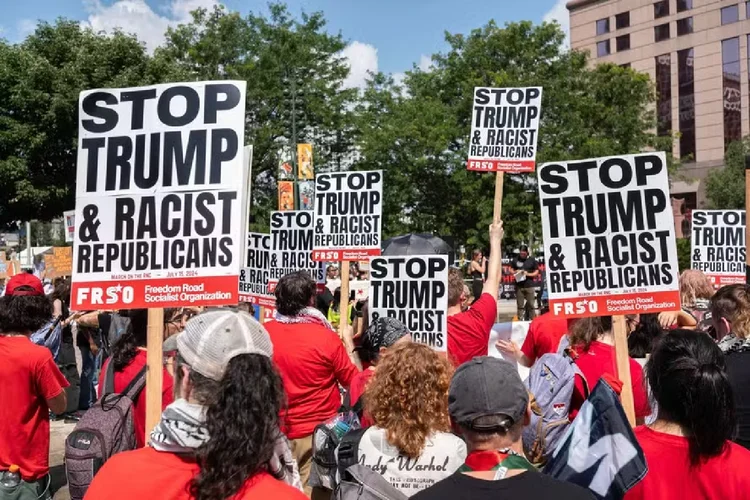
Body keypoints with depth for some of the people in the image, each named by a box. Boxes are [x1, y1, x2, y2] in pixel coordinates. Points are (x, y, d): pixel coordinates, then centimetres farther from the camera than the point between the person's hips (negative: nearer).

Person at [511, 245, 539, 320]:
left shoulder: (532, 260, 4)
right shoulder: (516, 260, 8)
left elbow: (536, 272, 6)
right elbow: (511, 270, 15)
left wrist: (528, 274, -11)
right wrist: (516, 272, -6)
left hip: (530, 286, -1)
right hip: (519, 286, 1)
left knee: (531, 305, 0)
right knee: (520, 305, 2)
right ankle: (520, 321, 5)